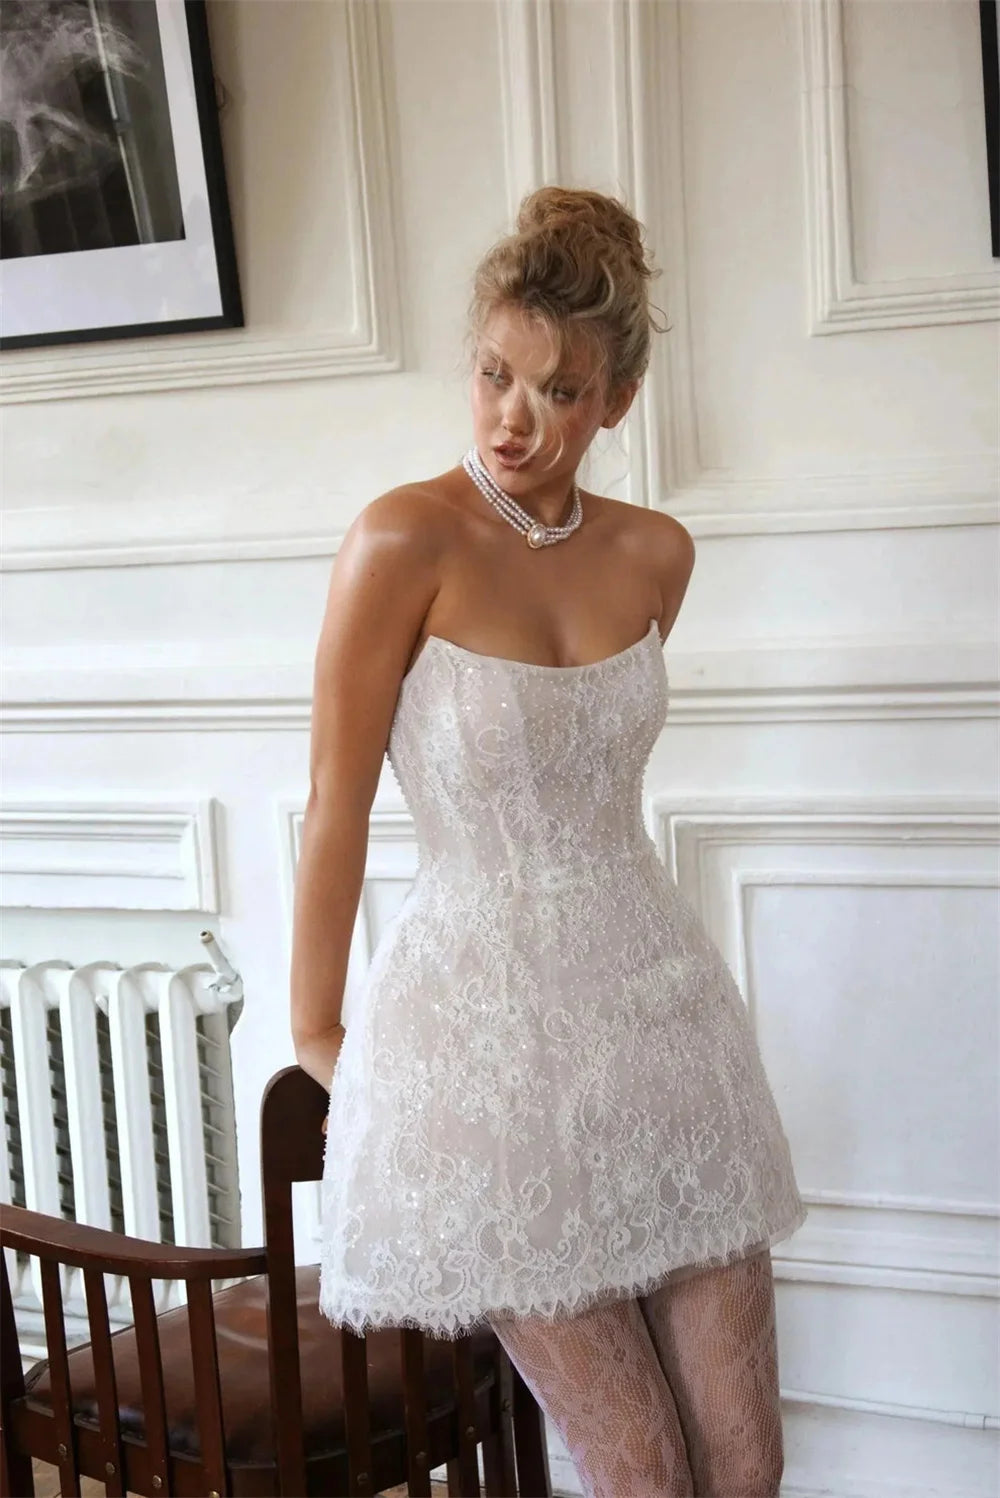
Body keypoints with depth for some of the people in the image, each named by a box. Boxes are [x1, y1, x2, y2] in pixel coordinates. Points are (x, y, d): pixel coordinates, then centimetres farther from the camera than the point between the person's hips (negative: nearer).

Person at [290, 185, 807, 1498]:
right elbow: (338, 803, -8)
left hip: (657, 995, 5)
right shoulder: (406, 539, -13)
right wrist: (316, 1033, -2)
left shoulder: (656, 553, 3)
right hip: (491, 1029, -5)